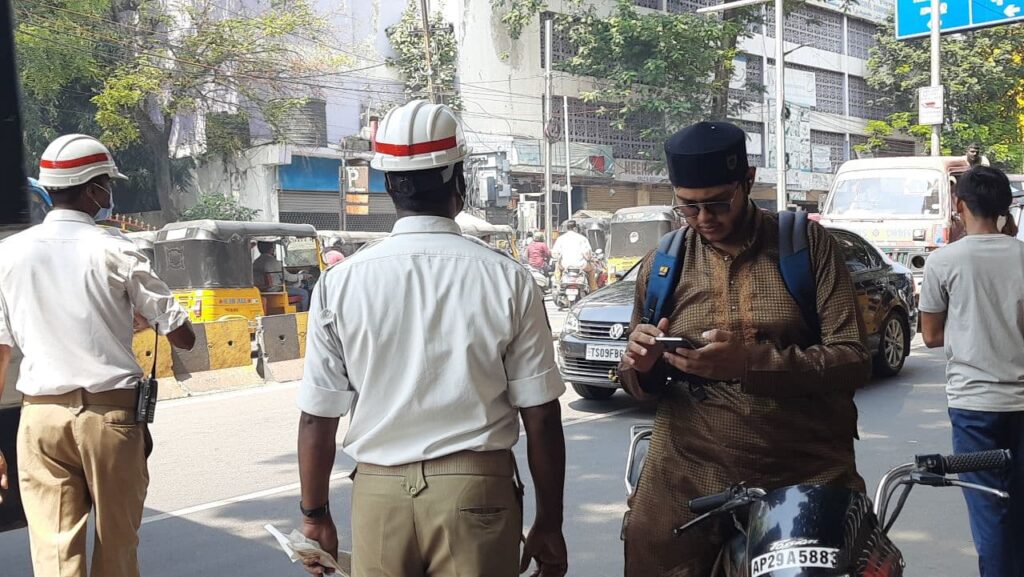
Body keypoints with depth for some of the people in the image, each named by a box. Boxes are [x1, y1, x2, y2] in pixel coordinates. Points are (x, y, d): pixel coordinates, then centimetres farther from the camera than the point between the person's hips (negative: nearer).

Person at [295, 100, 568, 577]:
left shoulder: (339, 283, -5)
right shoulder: (508, 280, -8)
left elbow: (317, 420, -2)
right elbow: (541, 418, -6)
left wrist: (315, 515, 12)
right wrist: (549, 524, 5)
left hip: (378, 493, 1)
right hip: (477, 490, -1)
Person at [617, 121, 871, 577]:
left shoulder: (809, 244, 1)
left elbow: (853, 361, -6)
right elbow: (639, 386, 15)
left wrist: (750, 362, -22)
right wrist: (640, 367, -10)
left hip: (809, 475, -1)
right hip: (687, 481, 2)